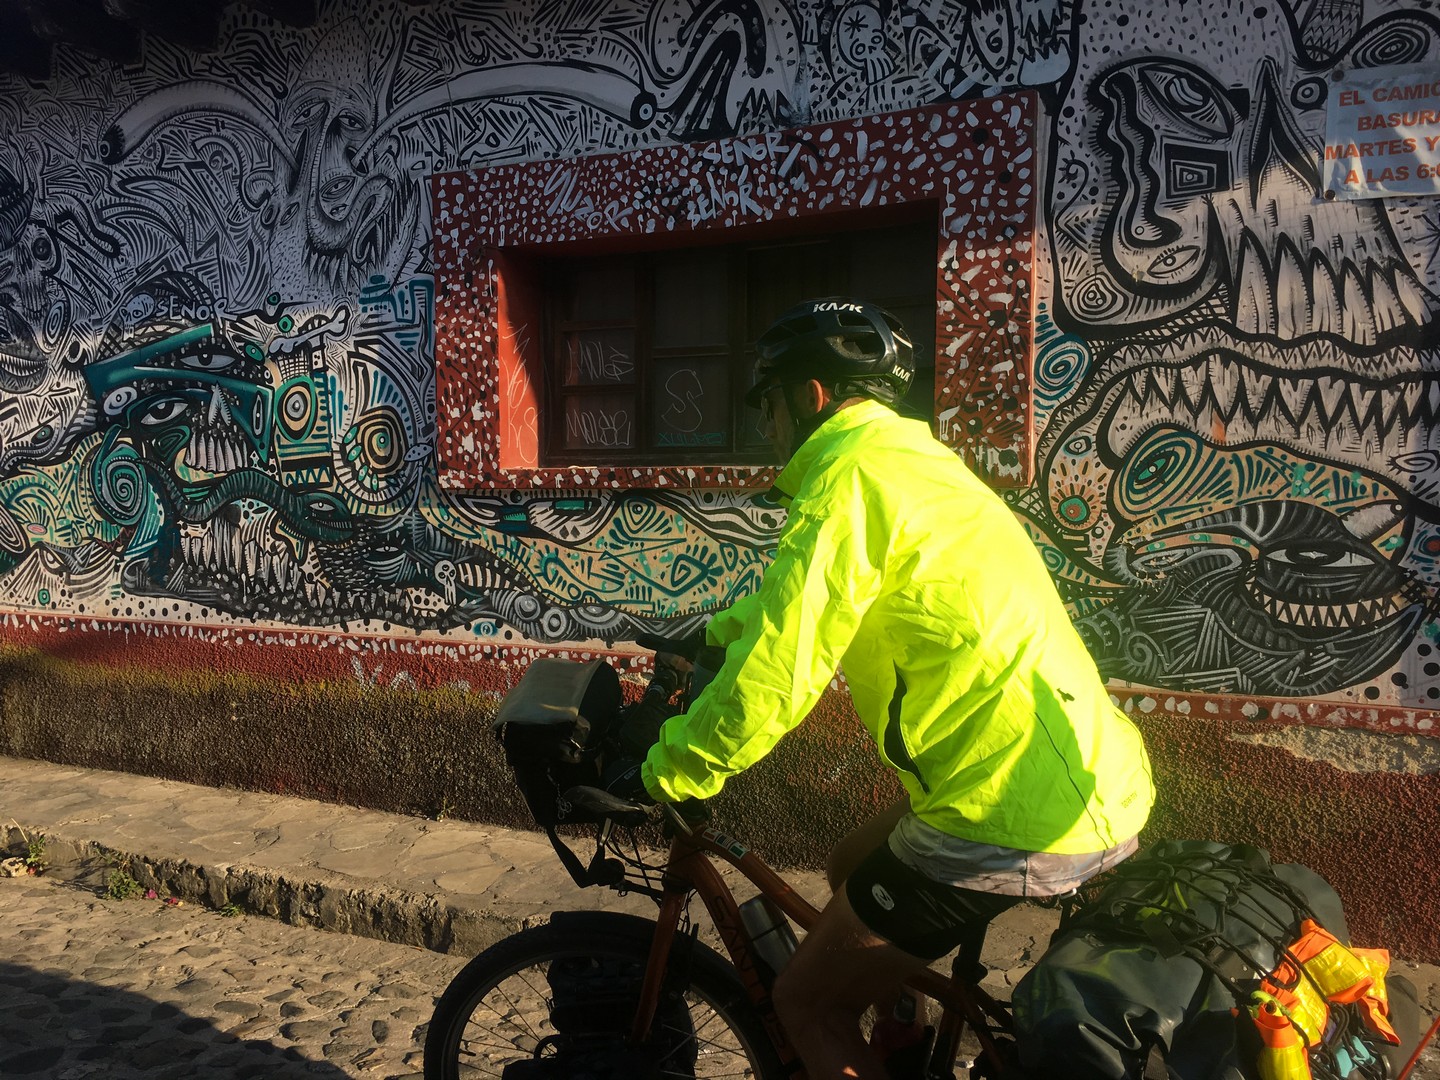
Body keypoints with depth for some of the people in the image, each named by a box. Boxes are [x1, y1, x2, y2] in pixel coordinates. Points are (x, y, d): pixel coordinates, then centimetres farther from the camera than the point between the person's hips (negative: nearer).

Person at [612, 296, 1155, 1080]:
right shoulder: (911, 458, 16)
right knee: (852, 872, 28)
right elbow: (809, 602, 29)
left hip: (1020, 808, -9)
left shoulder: (850, 474, -13)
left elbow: (775, 677, -19)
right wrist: (709, 637, 33)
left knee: (805, 1002, 5)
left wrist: (663, 774, -6)